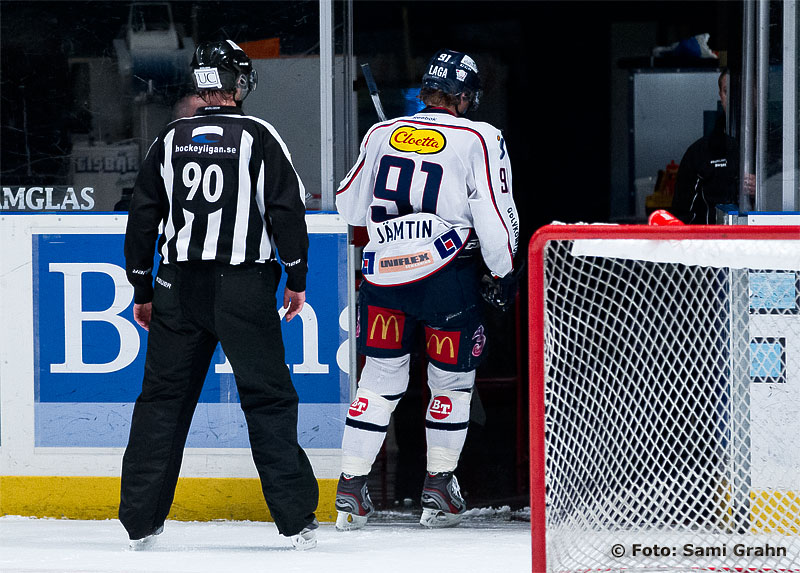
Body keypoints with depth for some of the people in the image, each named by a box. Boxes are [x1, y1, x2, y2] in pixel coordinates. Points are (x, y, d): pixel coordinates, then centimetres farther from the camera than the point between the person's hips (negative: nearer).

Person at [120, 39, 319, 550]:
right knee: (269, 398, 2)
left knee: (164, 397, 10)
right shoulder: (259, 137, -3)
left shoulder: (170, 140, 7)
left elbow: (142, 216, 10)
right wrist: (296, 278, 4)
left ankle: (140, 522, 9)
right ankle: (298, 521, 0)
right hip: (244, 287, -3)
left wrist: (143, 289, 18)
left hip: (179, 287, 3)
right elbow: (287, 209, -6)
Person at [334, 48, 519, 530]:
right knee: (453, 379, 13)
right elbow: (495, 215, -7)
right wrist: (505, 272, 6)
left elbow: (350, 206, 18)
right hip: (449, 272, -3)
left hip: (384, 273, 3)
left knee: (381, 377, 10)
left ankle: (351, 487, 4)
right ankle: (439, 487, 15)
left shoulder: (382, 134, 10)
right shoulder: (480, 139, -2)